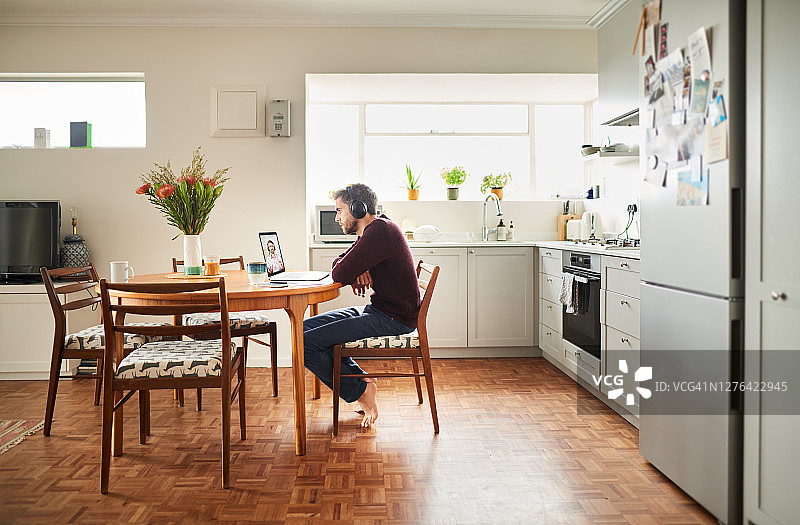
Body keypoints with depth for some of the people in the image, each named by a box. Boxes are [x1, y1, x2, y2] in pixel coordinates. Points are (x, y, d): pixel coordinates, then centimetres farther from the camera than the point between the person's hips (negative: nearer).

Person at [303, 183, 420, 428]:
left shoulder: (380, 230, -19)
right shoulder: (372, 230, 14)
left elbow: (339, 274, -23)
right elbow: (340, 262, 19)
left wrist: (352, 271, 1)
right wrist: (357, 270, -4)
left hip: (393, 319, -11)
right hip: (377, 310, 11)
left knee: (305, 343, -14)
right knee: (308, 326, 12)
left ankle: (361, 390, 1)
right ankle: (363, 380, 10)